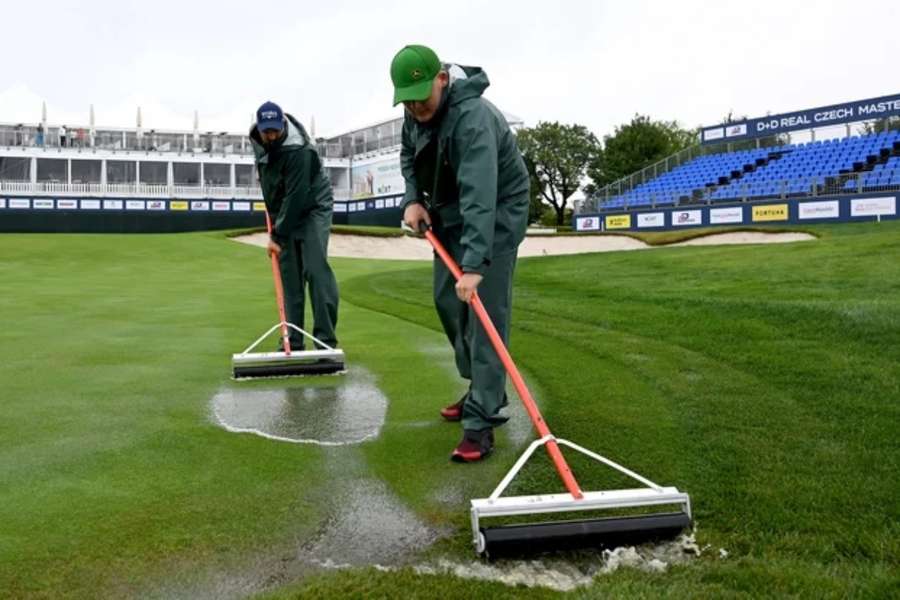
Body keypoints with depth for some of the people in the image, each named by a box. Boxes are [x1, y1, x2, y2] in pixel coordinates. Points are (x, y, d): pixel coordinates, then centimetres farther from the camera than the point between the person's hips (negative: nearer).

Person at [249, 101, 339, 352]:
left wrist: (277, 236, -25)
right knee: (289, 274, 2)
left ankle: (326, 338, -17)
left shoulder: (299, 150, -28)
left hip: (312, 206, -7)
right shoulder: (257, 139, -4)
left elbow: (296, 197, -28)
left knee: (315, 268, -18)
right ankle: (294, 341, 5)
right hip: (285, 210, 7)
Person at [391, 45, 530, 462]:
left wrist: (474, 264, -48)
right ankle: (484, 391, 26)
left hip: (493, 216, -9)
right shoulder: (417, 111, -5)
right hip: (449, 212, 9)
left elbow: (480, 197, -41)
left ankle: (481, 422, -10)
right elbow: (408, 154, 15)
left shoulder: (472, 117, -32)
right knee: (446, 300, 12)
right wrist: (412, 198, -4)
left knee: (484, 312, -13)